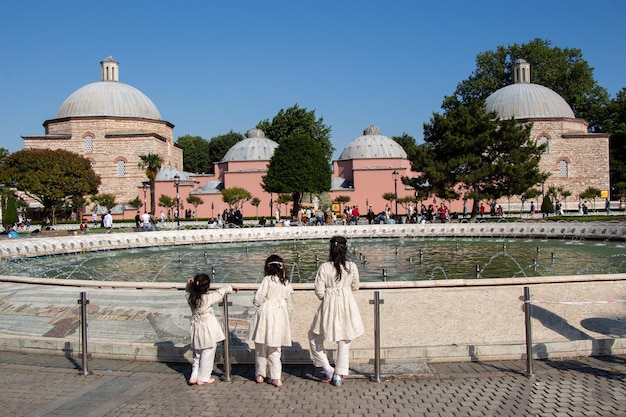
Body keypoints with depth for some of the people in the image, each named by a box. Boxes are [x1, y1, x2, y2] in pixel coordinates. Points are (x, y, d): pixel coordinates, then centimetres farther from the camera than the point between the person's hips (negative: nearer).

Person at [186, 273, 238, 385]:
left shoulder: (190, 297, -5)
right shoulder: (208, 297, -20)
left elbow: (188, 291, 19)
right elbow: (220, 292, -4)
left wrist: (190, 283, 2)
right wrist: (230, 288, 11)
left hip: (196, 328, 6)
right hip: (208, 329, -6)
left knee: (197, 354, 21)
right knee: (207, 355, 7)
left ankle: (194, 376, 21)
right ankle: (203, 379, 15)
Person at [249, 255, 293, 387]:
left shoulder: (267, 280, -14)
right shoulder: (286, 282, 1)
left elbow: (258, 299, -14)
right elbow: (288, 301, 9)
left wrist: (256, 302, 7)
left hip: (266, 313, -4)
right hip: (280, 315, 5)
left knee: (261, 347, 13)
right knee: (275, 348, 13)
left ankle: (260, 374, 22)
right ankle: (276, 377, 9)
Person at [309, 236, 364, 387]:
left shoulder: (324, 267, -12)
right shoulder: (352, 267, -7)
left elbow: (319, 291, -10)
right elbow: (355, 286, 6)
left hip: (329, 305, -2)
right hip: (347, 304, 2)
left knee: (315, 337, 18)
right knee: (344, 342, 14)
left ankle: (327, 369, 14)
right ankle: (339, 375, 18)